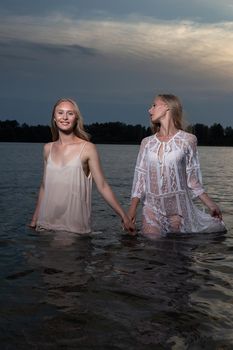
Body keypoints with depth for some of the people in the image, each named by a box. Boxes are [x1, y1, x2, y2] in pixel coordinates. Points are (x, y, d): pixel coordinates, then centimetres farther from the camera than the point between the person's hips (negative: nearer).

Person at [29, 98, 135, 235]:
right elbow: (44, 186, 13)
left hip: (75, 225, -3)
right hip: (46, 223, 4)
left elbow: (102, 186, -7)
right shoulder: (48, 149, 6)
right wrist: (34, 219, 15)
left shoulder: (87, 148, -7)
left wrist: (124, 216, -11)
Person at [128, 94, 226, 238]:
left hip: (178, 206, -2)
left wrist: (211, 204, -3)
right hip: (152, 206, 2)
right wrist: (132, 208, 0)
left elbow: (192, 178, 1)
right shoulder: (147, 142, 8)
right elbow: (140, 176, 7)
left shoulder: (187, 140, -1)